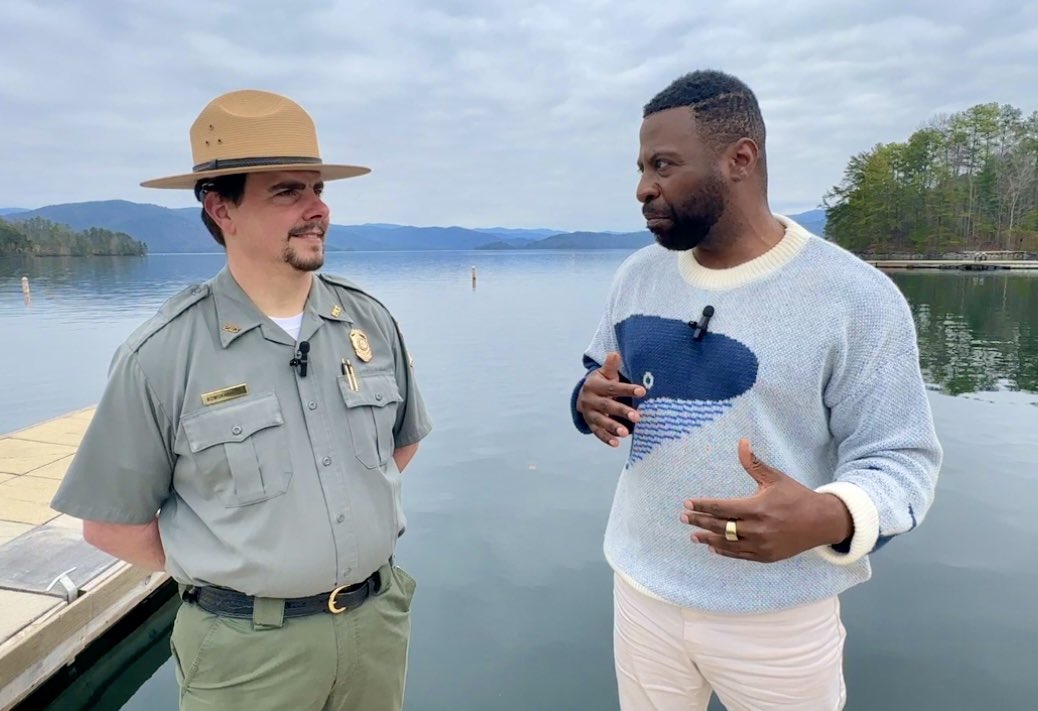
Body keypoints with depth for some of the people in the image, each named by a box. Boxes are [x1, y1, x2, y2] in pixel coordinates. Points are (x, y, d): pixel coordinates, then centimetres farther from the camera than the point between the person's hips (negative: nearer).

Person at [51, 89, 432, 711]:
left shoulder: (371, 321, -4)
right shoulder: (162, 356, -14)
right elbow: (112, 522, -5)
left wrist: (358, 512, 3)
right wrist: (233, 572, -2)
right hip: (248, 648, -3)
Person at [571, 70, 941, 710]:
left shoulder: (855, 297, -15)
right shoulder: (639, 274, 1)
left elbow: (899, 459, -12)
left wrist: (829, 518, -33)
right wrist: (591, 403, -12)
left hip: (777, 616, -4)